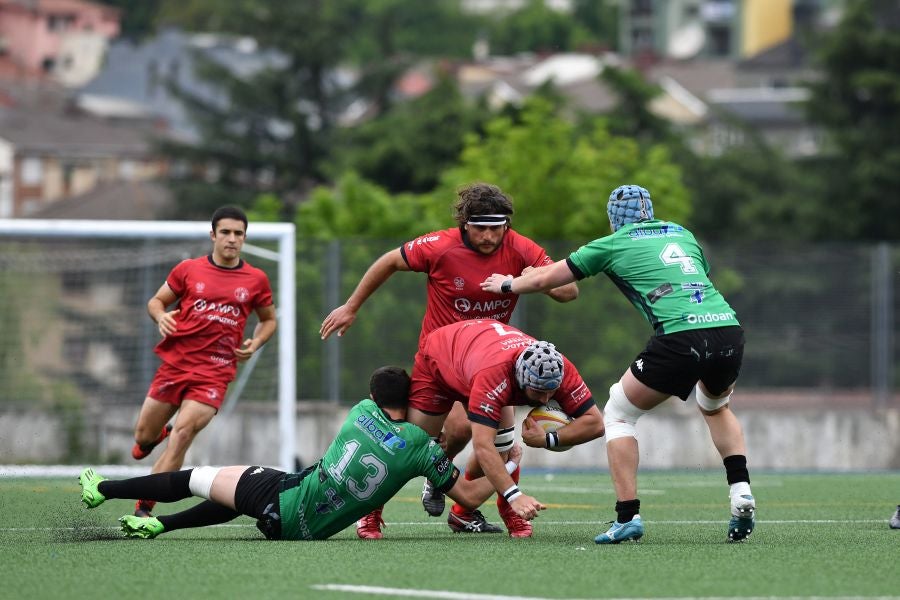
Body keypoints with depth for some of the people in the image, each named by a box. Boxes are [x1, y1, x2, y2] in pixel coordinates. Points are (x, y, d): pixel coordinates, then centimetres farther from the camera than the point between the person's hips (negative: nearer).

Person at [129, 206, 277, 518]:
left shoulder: (256, 280, 5)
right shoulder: (188, 270, 4)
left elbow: (269, 319, 19)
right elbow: (156, 301, 13)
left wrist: (254, 344, 0)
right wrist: (161, 317, -10)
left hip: (215, 372, -1)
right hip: (175, 361, 1)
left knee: (183, 433, -18)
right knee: (144, 435, 7)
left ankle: (144, 508, -12)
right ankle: (156, 434, 48)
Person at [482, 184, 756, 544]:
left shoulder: (613, 244, 14)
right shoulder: (682, 234, 27)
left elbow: (546, 278, 23)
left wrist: (506, 285, 42)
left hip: (681, 336, -5)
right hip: (729, 329, 5)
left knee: (618, 414, 14)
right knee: (715, 407, 35)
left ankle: (628, 516, 2)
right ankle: (741, 491, 15)